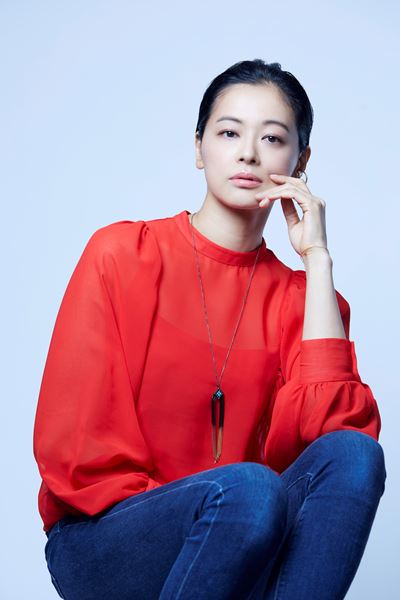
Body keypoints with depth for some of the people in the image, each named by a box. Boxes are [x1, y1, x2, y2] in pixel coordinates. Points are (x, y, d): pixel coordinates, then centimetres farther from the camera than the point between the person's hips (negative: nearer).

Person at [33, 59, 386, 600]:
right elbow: (72, 444, -8)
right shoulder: (121, 254, -4)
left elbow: (334, 422, -15)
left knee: (353, 456, -23)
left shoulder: (296, 295, 5)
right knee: (246, 487, -32)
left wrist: (316, 257, -11)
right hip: (101, 545, -3)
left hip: (244, 546, 3)